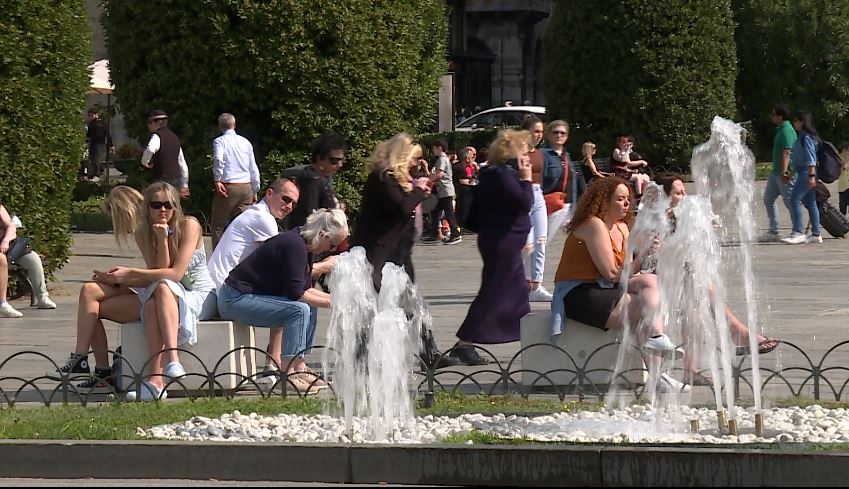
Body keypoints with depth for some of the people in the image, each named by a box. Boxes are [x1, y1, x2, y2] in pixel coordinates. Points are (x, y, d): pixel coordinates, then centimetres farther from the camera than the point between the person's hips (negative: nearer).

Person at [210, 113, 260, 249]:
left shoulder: (220, 141, 0)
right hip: (246, 188, 4)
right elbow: (254, 169, 14)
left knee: (219, 225, 3)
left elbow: (218, 159, -21)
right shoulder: (245, 142, 12)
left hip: (227, 187, -4)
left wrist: (217, 180, -14)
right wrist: (255, 191, 21)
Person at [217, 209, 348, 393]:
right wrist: (328, 302, -12)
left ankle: (299, 367, 7)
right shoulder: (294, 245, -21)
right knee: (299, 309, -23)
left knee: (309, 307, 11)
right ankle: (288, 374, -22)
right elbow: (295, 293, -23)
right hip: (235, 299, -11)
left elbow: (305, 289, 17)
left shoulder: (303, 245, 11)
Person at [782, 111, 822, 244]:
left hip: (807, 173, -10)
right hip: (803, 173, 10)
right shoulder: (802, 137, 19)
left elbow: (811, 158, -19)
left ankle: (798, 232, -17)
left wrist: (811, 176, -25)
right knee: (810, 203, 9)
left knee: (794, 200, -14)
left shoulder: (806, 137, -12)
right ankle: (816, 234, 9)